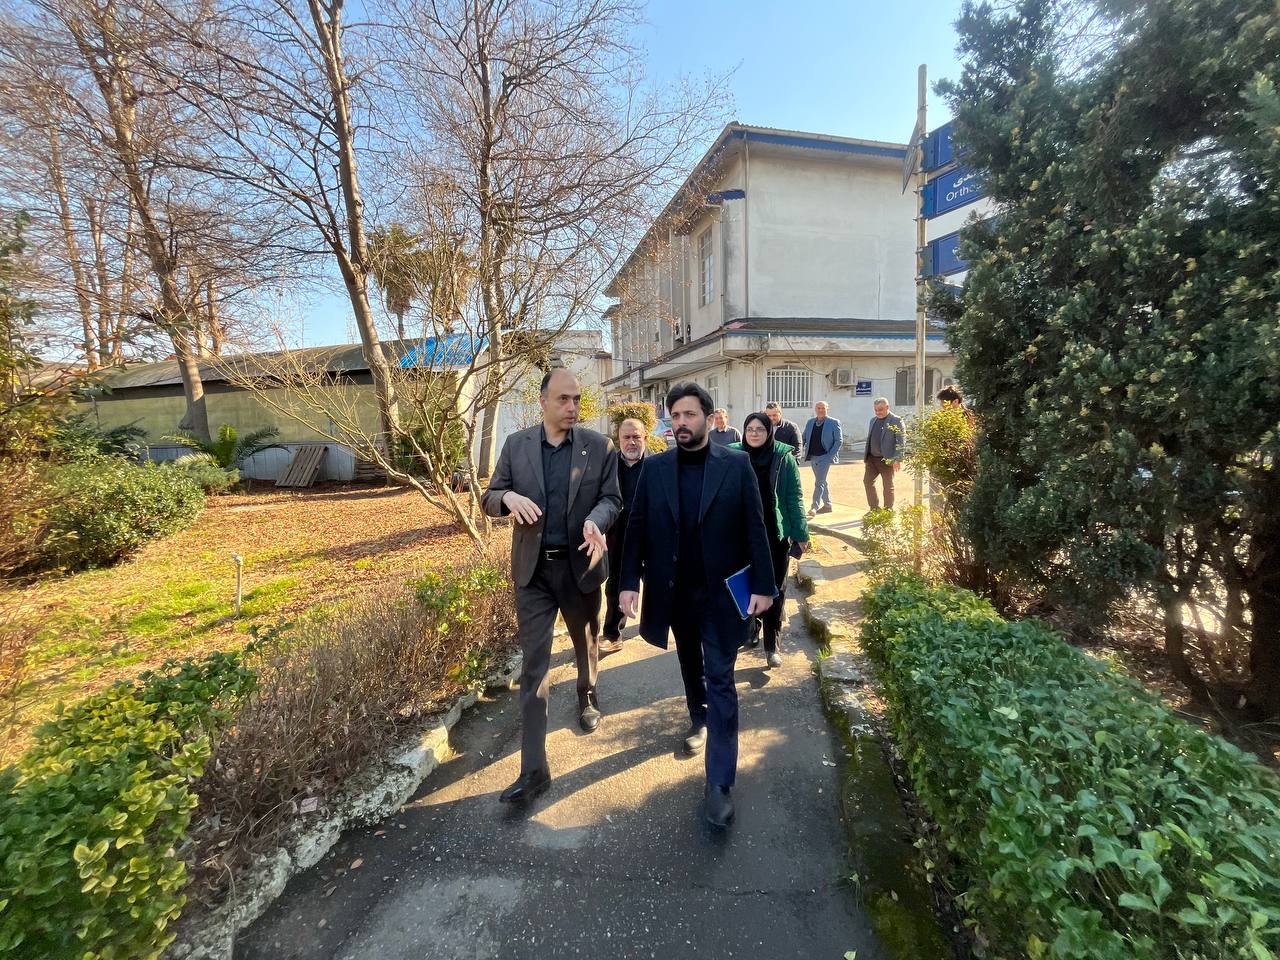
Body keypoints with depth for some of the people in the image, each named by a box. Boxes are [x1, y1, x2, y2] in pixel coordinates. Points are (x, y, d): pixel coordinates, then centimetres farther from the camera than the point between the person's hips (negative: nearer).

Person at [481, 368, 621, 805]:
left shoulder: (599, 446, -5)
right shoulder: (516, 445, -1)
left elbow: (612, 498, -1)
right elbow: (489, 499, 3)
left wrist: (595, 520, -24)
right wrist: (508, 497, -21)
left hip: (580, 564, 0)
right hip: (533, 568, 0)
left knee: (586, 643, 22)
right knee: (533, 664, 1)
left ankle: (587, 699, 54)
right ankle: (533, 770, 10)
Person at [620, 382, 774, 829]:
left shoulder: (737, 464, -7)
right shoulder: (654, 467, -2)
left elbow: (754, 528, -5)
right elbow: (637, 528, -1)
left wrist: (762, 585, -6)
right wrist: (630, 582, -5)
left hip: (721, 591, -2)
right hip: (673, 591, 3)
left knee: (721, 680, 1)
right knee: (690, 665, 23)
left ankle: (719, 783, 11)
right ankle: (699, 719, 51)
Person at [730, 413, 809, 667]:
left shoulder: (784, 458, -6)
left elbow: (794, 498, -3)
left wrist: (800, 533, -5)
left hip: (776, 535, -1)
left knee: (775, 590, 5)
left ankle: (772, 645, 16)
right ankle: (750, 628, 39)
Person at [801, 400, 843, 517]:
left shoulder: (834, 423, -5)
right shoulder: (810, 422, 8)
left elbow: (839, 440, -6)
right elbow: (804, 438, 14)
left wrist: (831, 455, -13)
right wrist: (805, 451, 1)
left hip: (825, 456, -6)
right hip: (812, 457, 6)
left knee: (819, 482, -11)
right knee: (822, 481, 15)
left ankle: (814, 506, -10)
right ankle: (827, 505, 25)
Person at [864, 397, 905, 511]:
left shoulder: (896, 421, -8)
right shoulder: (873, 420, 13)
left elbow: (901, 441, -12)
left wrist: (898, 459, -19)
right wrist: (865, 457, 14)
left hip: (886, 460, -7)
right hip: (871, 459, 7)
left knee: (888, 486, 3)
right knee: (867, 481, 6)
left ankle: (888, 511, 13)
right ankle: (874, 508, 19)